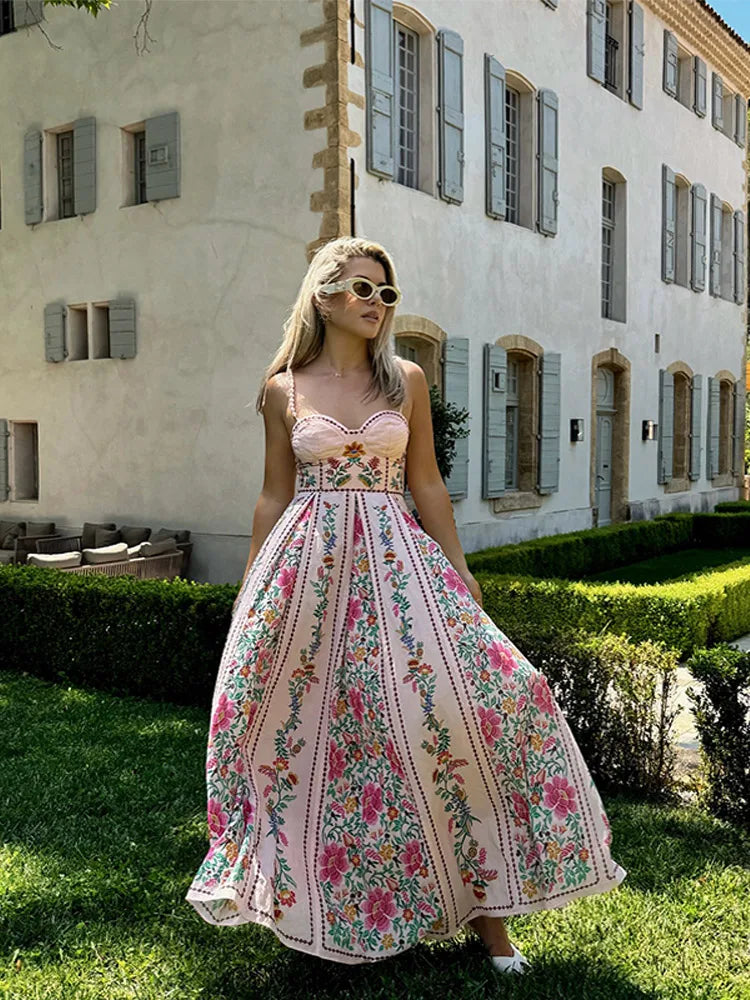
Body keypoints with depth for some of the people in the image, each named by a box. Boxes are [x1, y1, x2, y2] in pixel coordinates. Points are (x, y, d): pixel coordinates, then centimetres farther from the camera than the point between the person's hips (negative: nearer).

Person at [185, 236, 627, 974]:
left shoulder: (407, 381, 7)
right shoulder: (285, 389, 5)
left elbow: (426, 485, 9)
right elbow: (274, 496, 9)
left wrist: (460, 574, 4)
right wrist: (250, 592, 8)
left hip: (395, 562, 0)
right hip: (308, 565, 0)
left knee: (467, 695, -11)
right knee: (294, 717, 2)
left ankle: (482, 898, 5)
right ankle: (306, 894, 27)